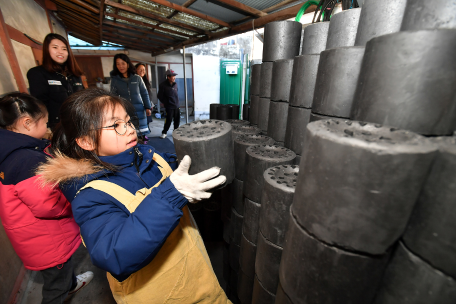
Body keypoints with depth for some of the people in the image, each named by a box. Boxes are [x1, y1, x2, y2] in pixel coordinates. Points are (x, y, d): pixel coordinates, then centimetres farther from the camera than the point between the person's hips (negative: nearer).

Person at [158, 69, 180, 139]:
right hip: (169, 106, -5)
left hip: (176, 105, 5)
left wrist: (177, 101, 12)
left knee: (177, 119, 8)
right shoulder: (163, 85, -9)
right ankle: (164, 133, 13)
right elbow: (160, 96, -2)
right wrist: (166, 103, 2)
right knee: (169, 120, -5)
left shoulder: (175, 84, 6)